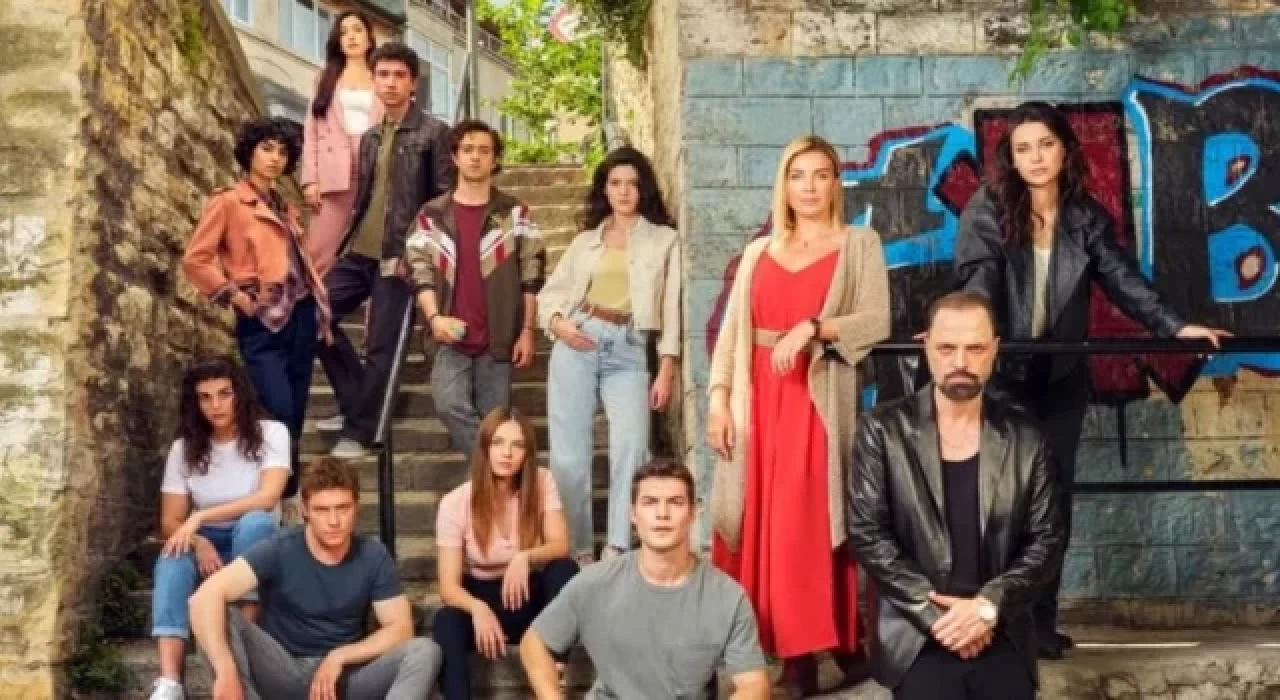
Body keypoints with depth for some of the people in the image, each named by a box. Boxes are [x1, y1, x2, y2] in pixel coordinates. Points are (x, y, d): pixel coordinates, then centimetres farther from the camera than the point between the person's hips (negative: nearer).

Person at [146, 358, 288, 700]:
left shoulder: (270, 433, -7)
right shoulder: (183, 448, 1)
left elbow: (268, 498, -21)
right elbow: (170, 521, -3)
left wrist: (201, 517, -29)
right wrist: (198, 541, -25)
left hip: (252, 544, -1)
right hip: (205, 546, 2)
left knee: (254, 522, -36)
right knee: (173, 556, -33)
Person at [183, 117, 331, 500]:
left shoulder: (284, 206, 18)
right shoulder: (227, 201, -2)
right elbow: (195, 259, -8)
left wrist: (320, 309, 12)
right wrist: (235, 296, -11)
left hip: (301, 314, 7)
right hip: (263, 321, -7)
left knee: (296, 416, 9)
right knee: (280, 415, -15)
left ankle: (289, 498, 19)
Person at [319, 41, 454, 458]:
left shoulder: (433, 132, -4)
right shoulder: (370, 137, 16)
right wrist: (346, 243, 13)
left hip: (399, 256, -7)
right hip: (359, 253, 7)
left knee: (380, 348, -4)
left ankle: (359, 431, 8)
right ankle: (355, 403, 14)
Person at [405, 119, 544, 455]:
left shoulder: (514, 213, 5)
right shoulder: (432, 215, 7)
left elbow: (531, 275, 2)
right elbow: (420, 270, 3)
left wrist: (527, 331, -4)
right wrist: (434, 317, -14)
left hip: (498, 337, 0)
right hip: (451, 337, 0)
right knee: (450, 404, -19)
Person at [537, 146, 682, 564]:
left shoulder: (664, 239, 10)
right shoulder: (585, 240, 16)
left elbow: (670, 307, 5)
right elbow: (550, 292, 16)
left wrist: (666, 370, -3)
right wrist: (557, 323, -6)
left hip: (628, 351, -2)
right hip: (576, 344, 2)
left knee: (631, 447, -21)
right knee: (569, 454, -2)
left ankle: (617, 550, -14)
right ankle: (578, 551, 8)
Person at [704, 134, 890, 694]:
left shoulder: (859, 244, 6)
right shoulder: (758, 252, 15)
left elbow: (876, 321, -6)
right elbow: (731, 331, 9)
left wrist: (812, 327, -19)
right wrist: (719, 398, -2)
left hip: (819, 401, -3)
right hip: (758, 401, 3)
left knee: (813, 522, -6)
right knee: (761, 524, 2)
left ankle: (824, 649, 2)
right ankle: (774, 645, 8)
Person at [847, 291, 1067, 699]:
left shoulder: (1025, 438, 5)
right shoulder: (883, 430, -1)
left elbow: (1048, 537, 4)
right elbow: (866, 534, -5)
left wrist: (989, 605, -10)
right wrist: (935, 613, -11)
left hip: (1001, 633, 2)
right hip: (917, 634, -2)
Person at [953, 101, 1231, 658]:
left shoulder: (1087, 216, 5)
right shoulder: (987, 209, -5)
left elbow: (1123, 280, 5)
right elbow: (977, 276, -19)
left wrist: (1175, 326, -7)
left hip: (1062, 377, 4)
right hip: (1002, 374, -3)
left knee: (1054, 491, 6)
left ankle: (1041, 620, 15)